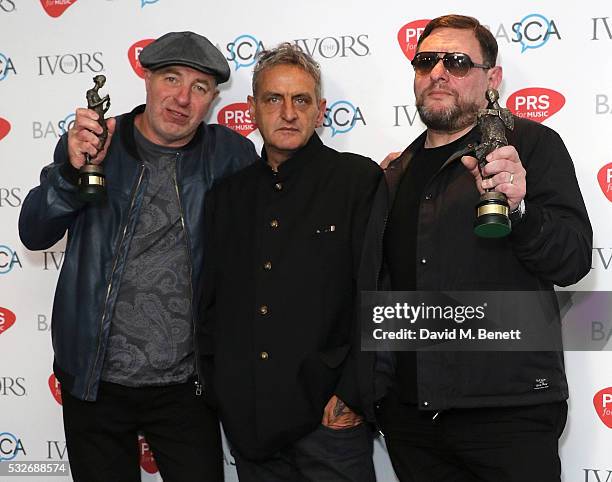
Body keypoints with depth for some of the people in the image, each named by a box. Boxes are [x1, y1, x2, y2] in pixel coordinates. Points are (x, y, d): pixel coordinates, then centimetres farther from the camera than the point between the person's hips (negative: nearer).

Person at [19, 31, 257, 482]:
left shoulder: (229, 154, -3)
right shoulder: (94, 144, -2)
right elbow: (34, 235, -6)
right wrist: (72, 170, -22)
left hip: (185, 384, 0)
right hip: (94, 381, 1)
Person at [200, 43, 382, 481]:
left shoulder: (359, 180, -2)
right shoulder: (228, 195, 12)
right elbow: (211, 301, 16)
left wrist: (353, 395, -12)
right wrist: (215, 387, 7)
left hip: (330, 416, -4)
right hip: (245, 422, 4)